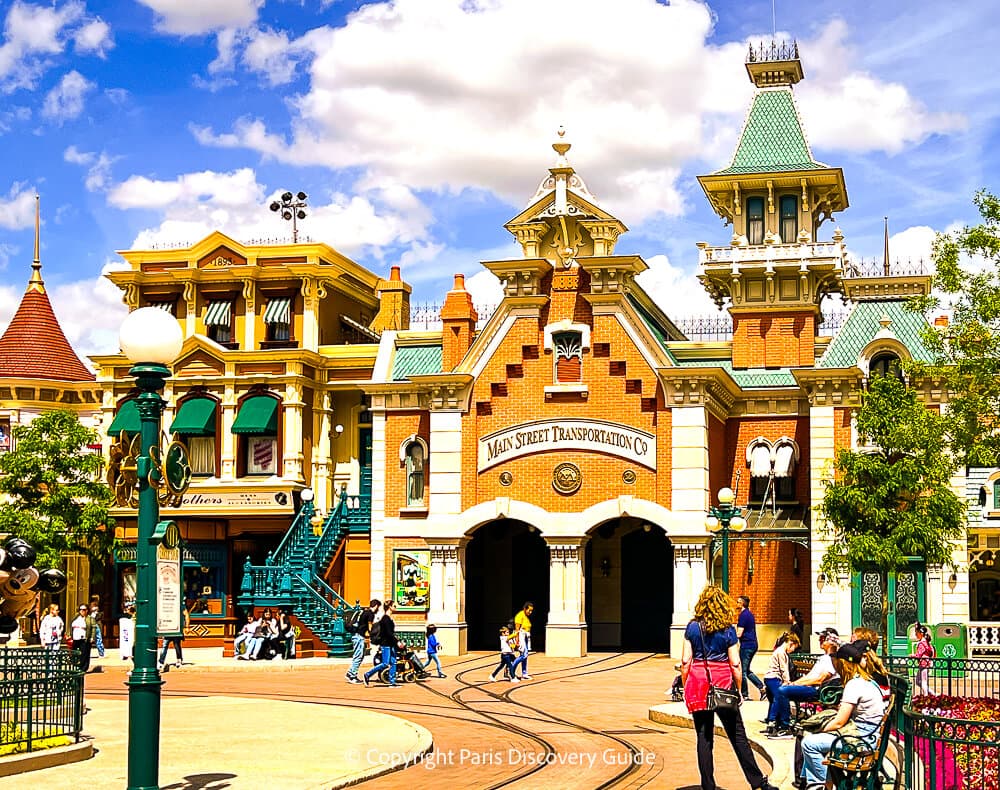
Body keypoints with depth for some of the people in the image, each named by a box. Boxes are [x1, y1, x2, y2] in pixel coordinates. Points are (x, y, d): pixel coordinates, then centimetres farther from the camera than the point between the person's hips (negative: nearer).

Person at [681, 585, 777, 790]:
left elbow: (685, 660, -1)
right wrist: (738, 689, 5)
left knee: (704, 737, 6)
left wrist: (685, 687, 8)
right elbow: (735, 664, -4)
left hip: (698, 683, 1)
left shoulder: (692, 627, 1)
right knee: (737, 735, 6)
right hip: (723, 683, -1)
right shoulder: (728, 630, -2)